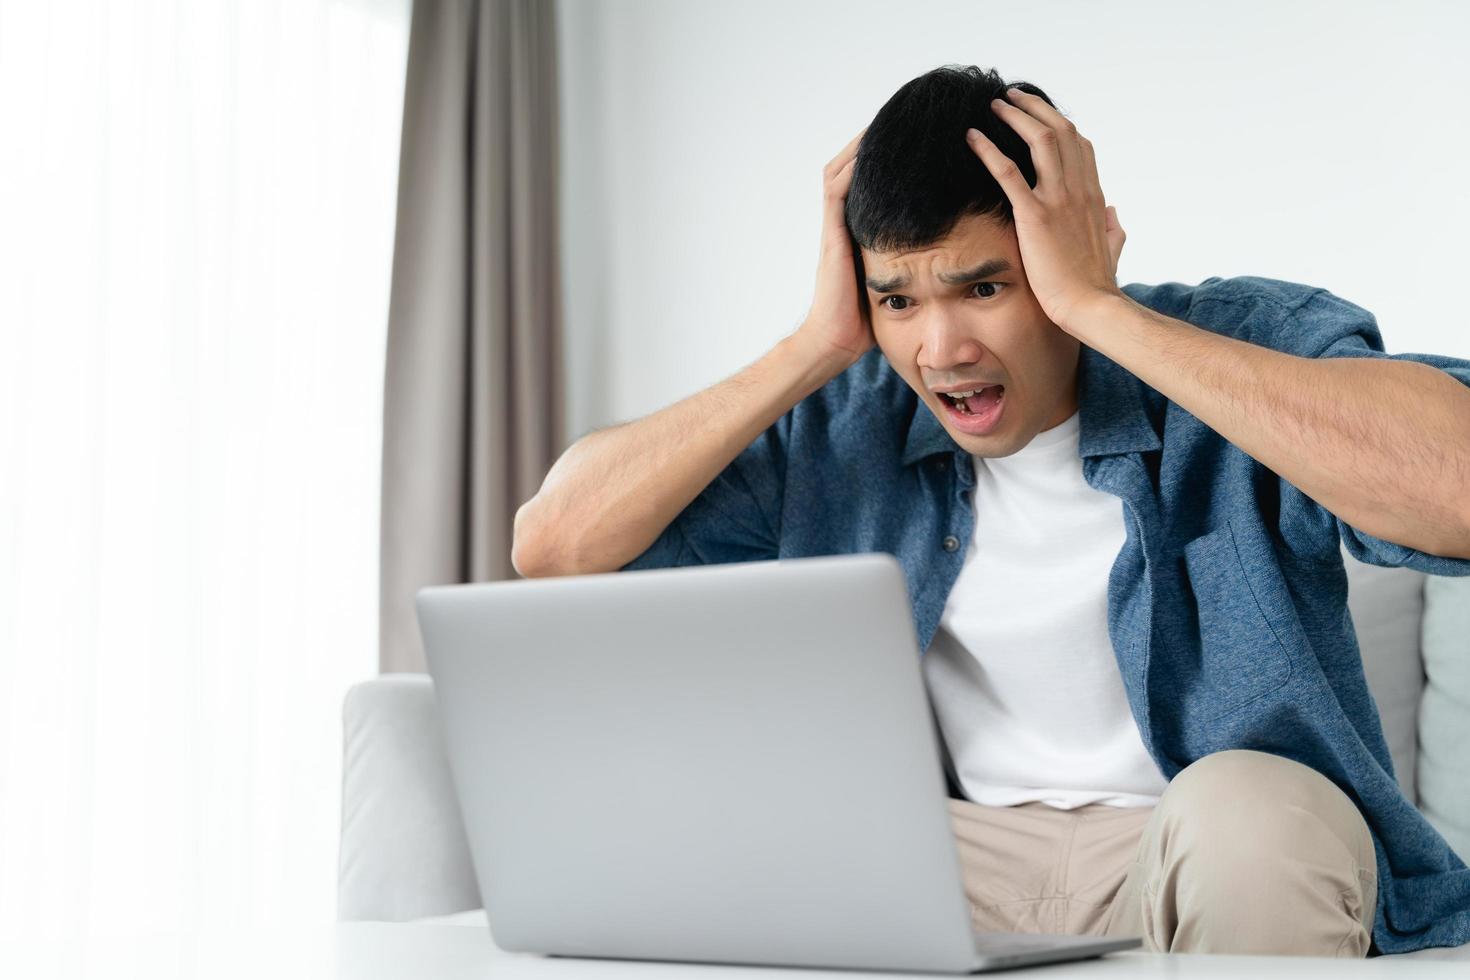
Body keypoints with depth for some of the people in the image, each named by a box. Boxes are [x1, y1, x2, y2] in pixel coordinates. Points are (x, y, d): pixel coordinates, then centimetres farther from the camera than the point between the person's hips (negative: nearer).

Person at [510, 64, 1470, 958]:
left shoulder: (1254, 342, -13)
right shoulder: (840, 427, -2)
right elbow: (552, 544, -7)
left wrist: (1097, 307, -30)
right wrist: (814, 348, -14)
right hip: (959, 857, 3)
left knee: (1248, 806, -36)